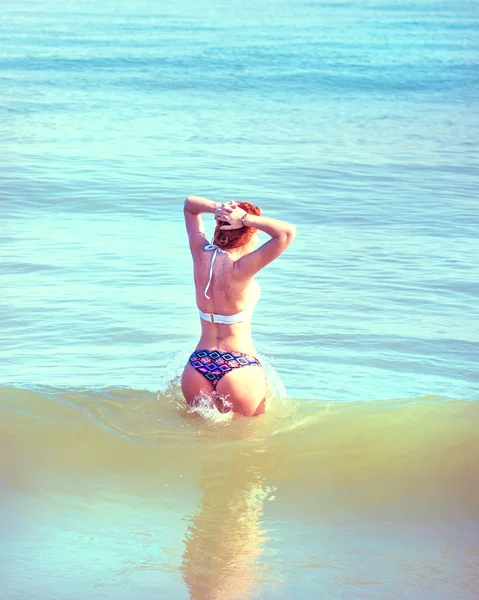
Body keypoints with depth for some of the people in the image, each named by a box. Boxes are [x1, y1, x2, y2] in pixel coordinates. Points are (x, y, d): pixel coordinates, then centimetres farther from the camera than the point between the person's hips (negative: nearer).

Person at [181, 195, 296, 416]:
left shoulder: (201, 256, 0)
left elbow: (189, 204, 16)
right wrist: (245, 218, -17)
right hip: (239, 370, -6)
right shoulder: (240, 269, -18)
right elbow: (287, 232, -26)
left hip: (198, 368, 6)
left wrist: (217, 208, -4)